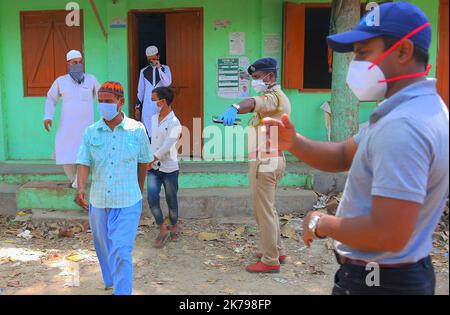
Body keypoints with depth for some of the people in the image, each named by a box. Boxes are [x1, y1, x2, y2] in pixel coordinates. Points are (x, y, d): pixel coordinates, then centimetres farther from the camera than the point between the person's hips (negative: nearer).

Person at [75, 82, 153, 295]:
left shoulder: (137, 130, -6)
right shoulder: (91, 132, -1)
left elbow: (144, 161, 7)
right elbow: (83, 163, -4)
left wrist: (139, 189, 15)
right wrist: (81, 188, -22)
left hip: (127, 202, -3)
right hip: (98, 202, 4)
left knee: (121, 252, -9)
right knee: (104, 249, 20)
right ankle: (110, 283, 45)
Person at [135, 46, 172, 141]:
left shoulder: (165, 69, 5)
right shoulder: (144, 71, 9)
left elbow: (167, 83, -12)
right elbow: (140, 90, 11)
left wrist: (159, 68, -15)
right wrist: (137, 107, 9)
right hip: (147, 106, 1)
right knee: (148, 131, -3)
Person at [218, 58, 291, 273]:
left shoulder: (274, 96, -16)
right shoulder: (278, 97, 20)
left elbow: (255, 102, -38)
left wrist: (235, 108, -56)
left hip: (265, 162, -11)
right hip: (272, 160, 11)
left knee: (264, 212, -3)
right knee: (268, 209, 20)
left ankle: (270, 261, 7)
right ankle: (276, 251, 31)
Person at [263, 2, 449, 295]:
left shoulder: (402, 126, -29)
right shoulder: (416, 108, 6)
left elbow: (389, 235, -34)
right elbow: (344, 156, 8)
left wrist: (322, 224, -18)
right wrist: (293, 142, -9)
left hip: (380, 281, -9)